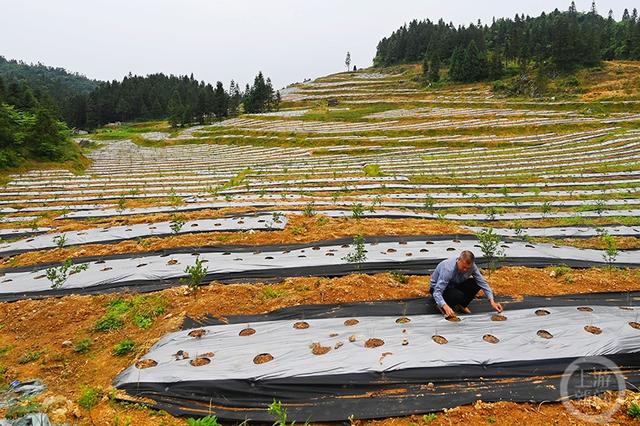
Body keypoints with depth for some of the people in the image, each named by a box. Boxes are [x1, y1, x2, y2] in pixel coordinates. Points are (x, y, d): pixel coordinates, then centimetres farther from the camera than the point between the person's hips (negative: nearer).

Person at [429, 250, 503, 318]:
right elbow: (437, 292, -39)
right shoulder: (448, 269, -37)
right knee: (458, 296, -35)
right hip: (437, 287, -6)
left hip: (455, 285, 6)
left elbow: (483, 283, -15)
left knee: (477, 283, -18)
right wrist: (446, 307, -53)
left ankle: (461, 305, 1)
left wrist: (492, 301, -26)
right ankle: (441, 306, -5)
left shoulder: (471, 266, -20)